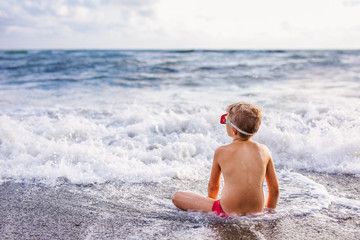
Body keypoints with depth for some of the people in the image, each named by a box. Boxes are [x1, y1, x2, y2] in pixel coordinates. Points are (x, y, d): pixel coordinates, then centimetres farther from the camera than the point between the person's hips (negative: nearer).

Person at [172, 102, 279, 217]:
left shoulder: (221, 152, -7)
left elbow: (213, 186, 6)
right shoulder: (264, 150, -2)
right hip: (257, 212, 3)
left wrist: (210, 204, 26)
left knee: (177, 197, 6)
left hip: (228, 213, -3)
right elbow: (275, 189, 5)